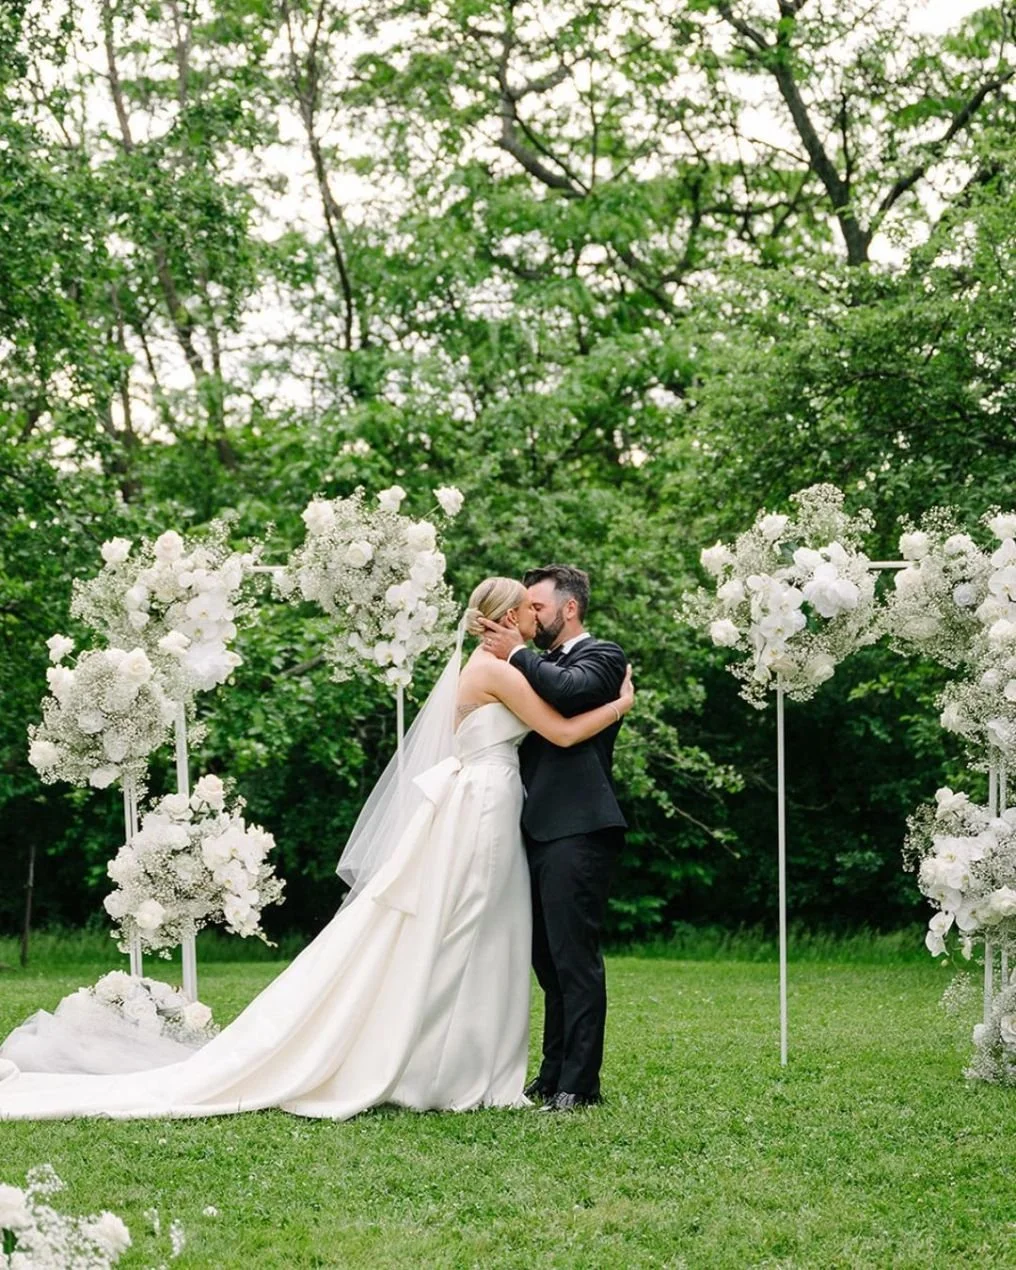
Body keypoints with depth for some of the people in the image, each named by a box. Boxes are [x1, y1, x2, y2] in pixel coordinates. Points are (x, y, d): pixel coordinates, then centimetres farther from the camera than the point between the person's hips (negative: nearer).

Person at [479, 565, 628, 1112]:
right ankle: (553, 1074, 19)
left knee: (575, 959, -8)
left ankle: (578, 1084, -6)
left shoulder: (602, 657, -2)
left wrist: (516, 653, -11)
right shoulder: (543, 667, 21)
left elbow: (571, 691, -23)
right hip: (540, 831, 9)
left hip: (576, 831, -9)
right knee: (550, 960, 12)